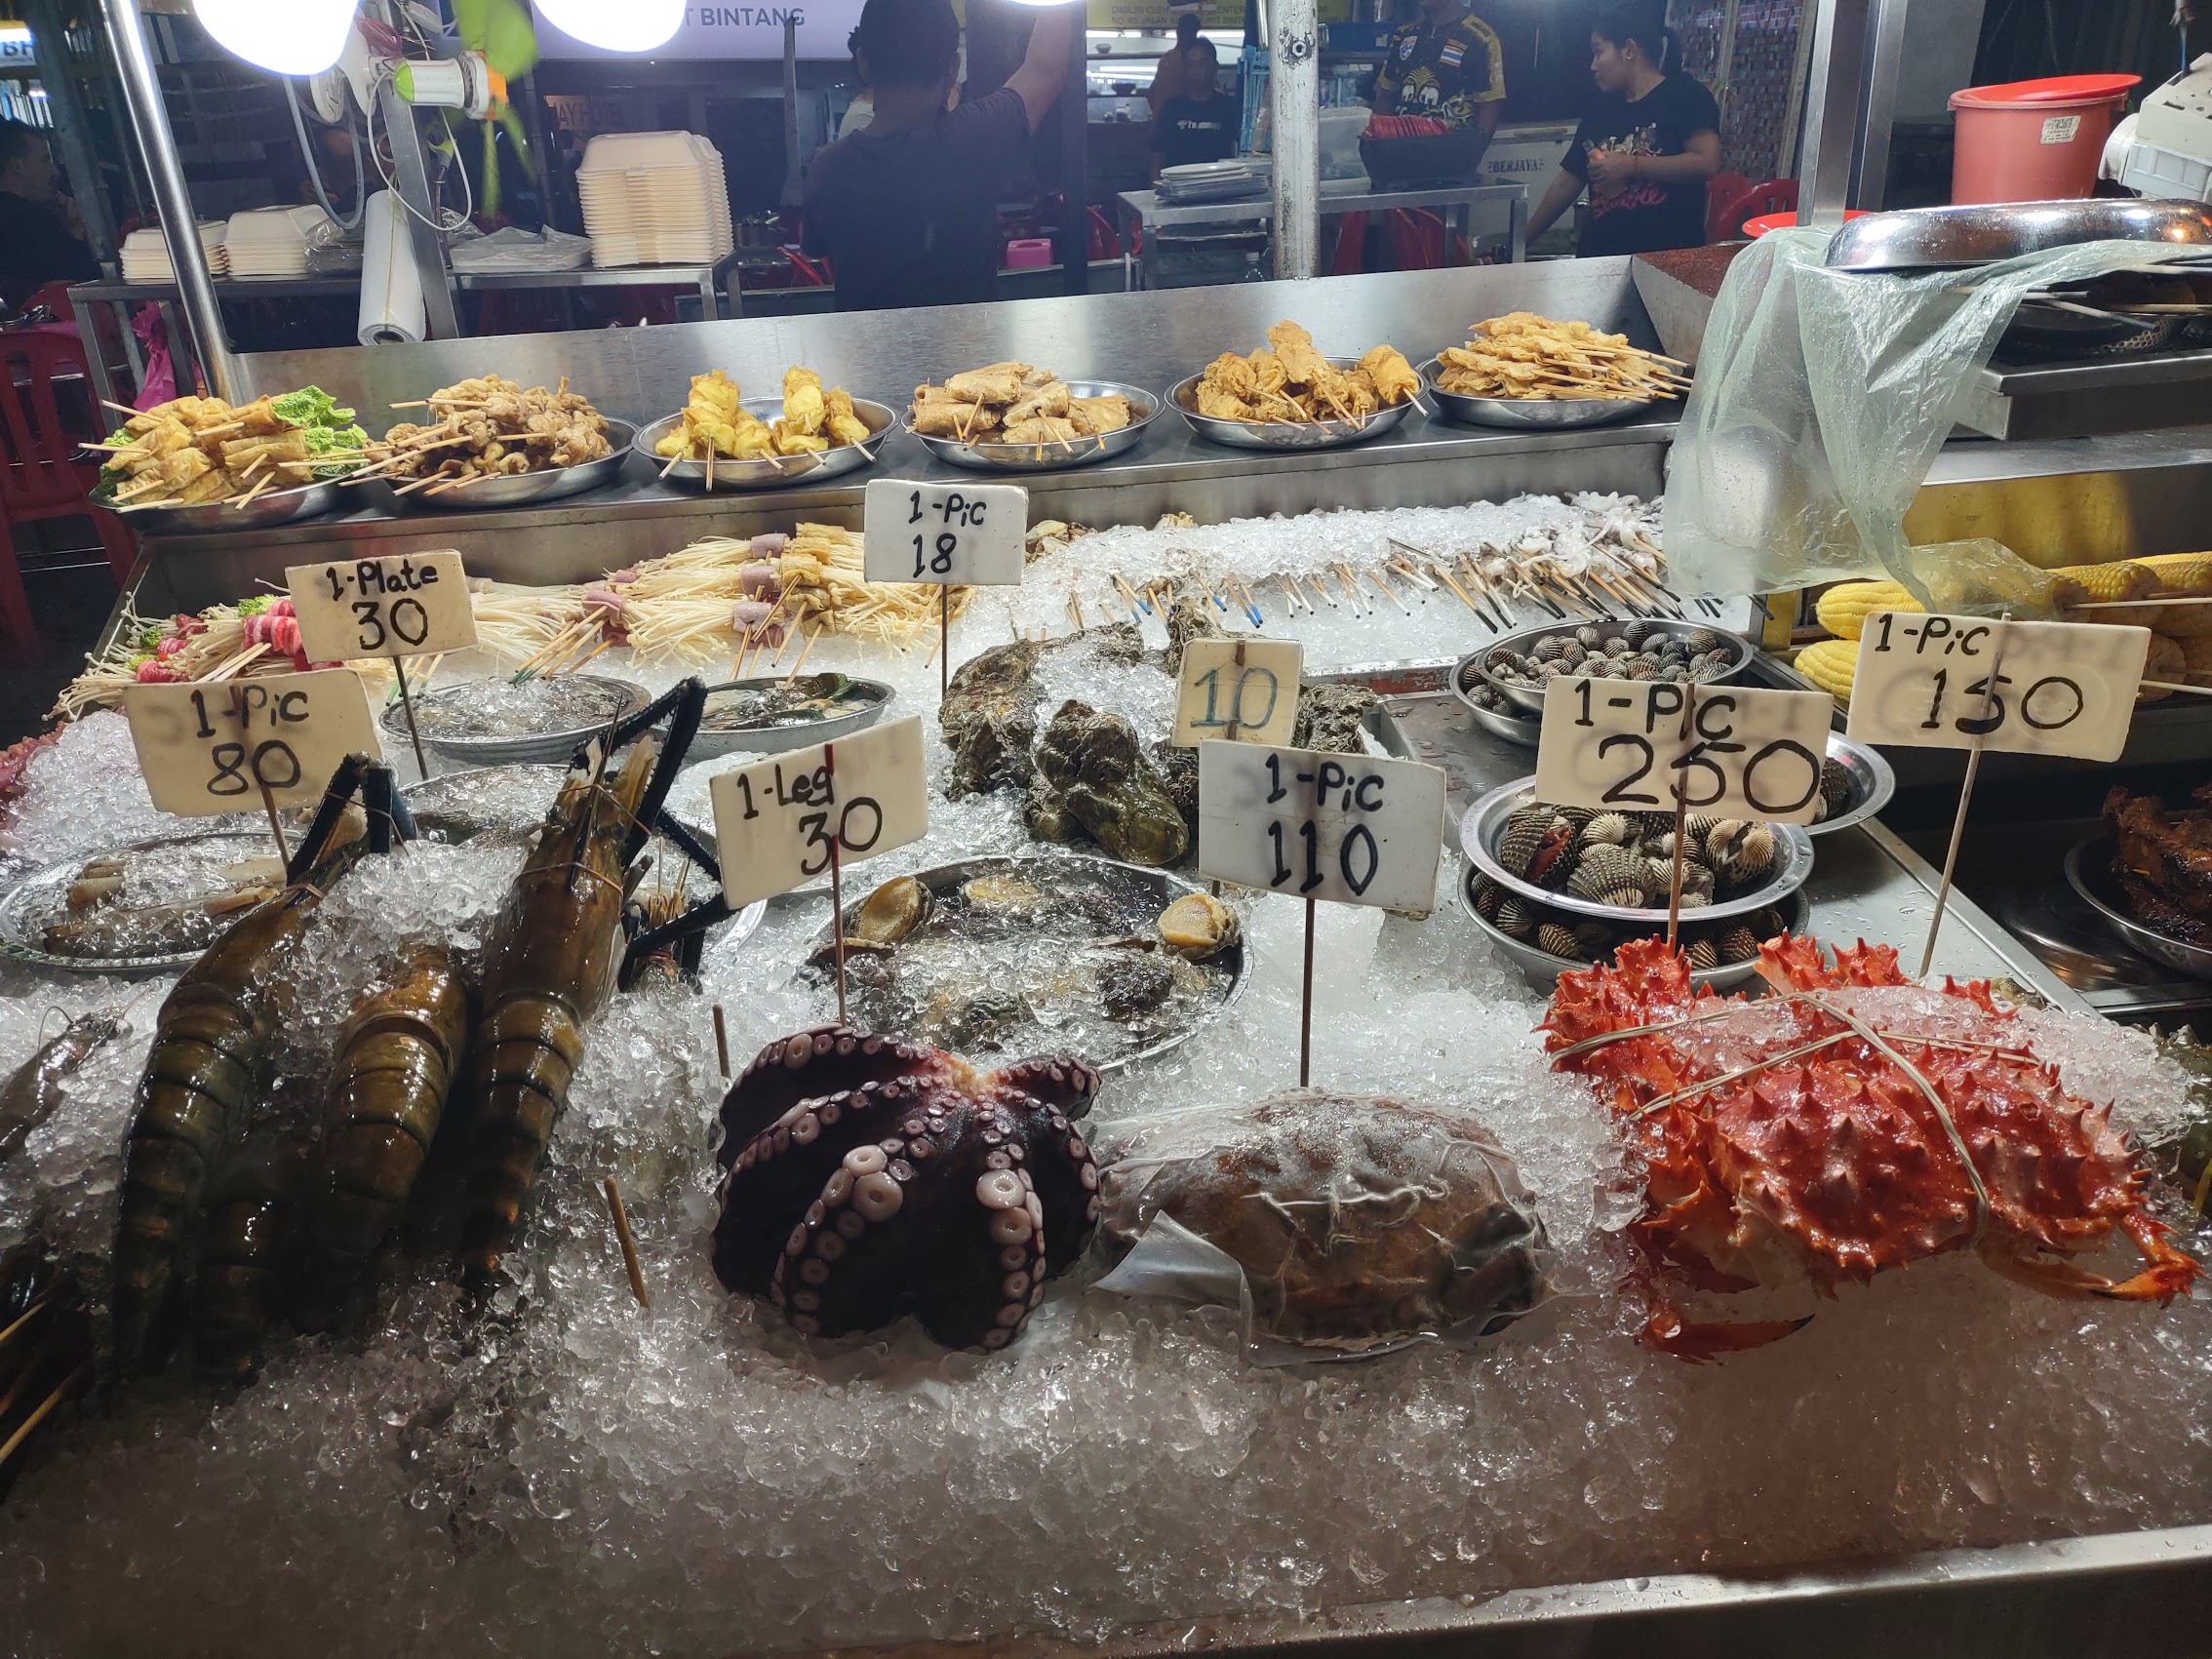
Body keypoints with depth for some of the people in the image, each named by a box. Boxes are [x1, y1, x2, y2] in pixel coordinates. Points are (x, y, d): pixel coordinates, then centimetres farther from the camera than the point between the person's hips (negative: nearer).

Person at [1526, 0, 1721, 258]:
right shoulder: (1600, 113, 16)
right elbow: (1565, 186, 18)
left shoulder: (1683, 95, -1)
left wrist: (1631, 166, -13)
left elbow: (1707, 163, -13)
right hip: (1601, 255, 5)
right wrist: (1521, 239, 14)